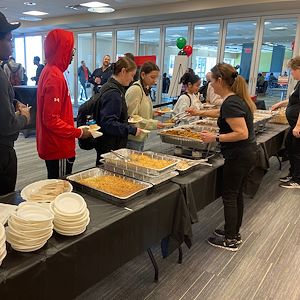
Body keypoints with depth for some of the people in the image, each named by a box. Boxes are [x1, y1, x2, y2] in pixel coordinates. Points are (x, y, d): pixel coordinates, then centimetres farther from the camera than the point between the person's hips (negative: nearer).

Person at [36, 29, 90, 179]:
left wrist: (74, 129, 15)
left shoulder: (49, 71, 10)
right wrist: (78, 133, -15)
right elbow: (51, 120, -23)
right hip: (58, 149, -9)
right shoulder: (55, 77, -20)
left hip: (52, 146, 9)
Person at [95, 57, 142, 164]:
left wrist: (128, 119, 12)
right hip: (109, 148, -10)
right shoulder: (113, 92, -20)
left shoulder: (115, 88, 11)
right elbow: (108, 123, -25)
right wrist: (132, 130, -19)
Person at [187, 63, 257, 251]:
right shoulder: (237, 98, 8)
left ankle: (230, 240, 18)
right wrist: (200, 113, 34)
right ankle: (234, 232, 34)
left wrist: (216, 137, -21)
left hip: (239, 156, -9)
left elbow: (242, 133, -27)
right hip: (248, 153, 10)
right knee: (237, 194, 19)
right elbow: (221, 113, 28)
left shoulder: (230, 103, -22)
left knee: (229, 196, 4)